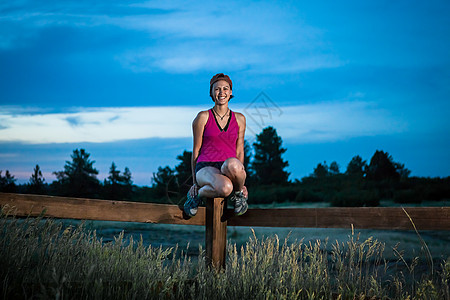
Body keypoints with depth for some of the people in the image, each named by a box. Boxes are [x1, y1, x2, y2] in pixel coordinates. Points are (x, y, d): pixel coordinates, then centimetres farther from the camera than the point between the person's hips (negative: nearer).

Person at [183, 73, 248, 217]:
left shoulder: (239, 119, 12)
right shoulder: (203, 117, 3)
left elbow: (239, 151, 13)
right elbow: (196, 150, 5)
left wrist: (240, 182, 4)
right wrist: (195, 182, 3)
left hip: (228, 168, 2)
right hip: (206, 168, -2)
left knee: (232, 164, -39)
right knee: (225, 188, -38)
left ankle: (238, 194, -7)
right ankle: (198, 194, -5)